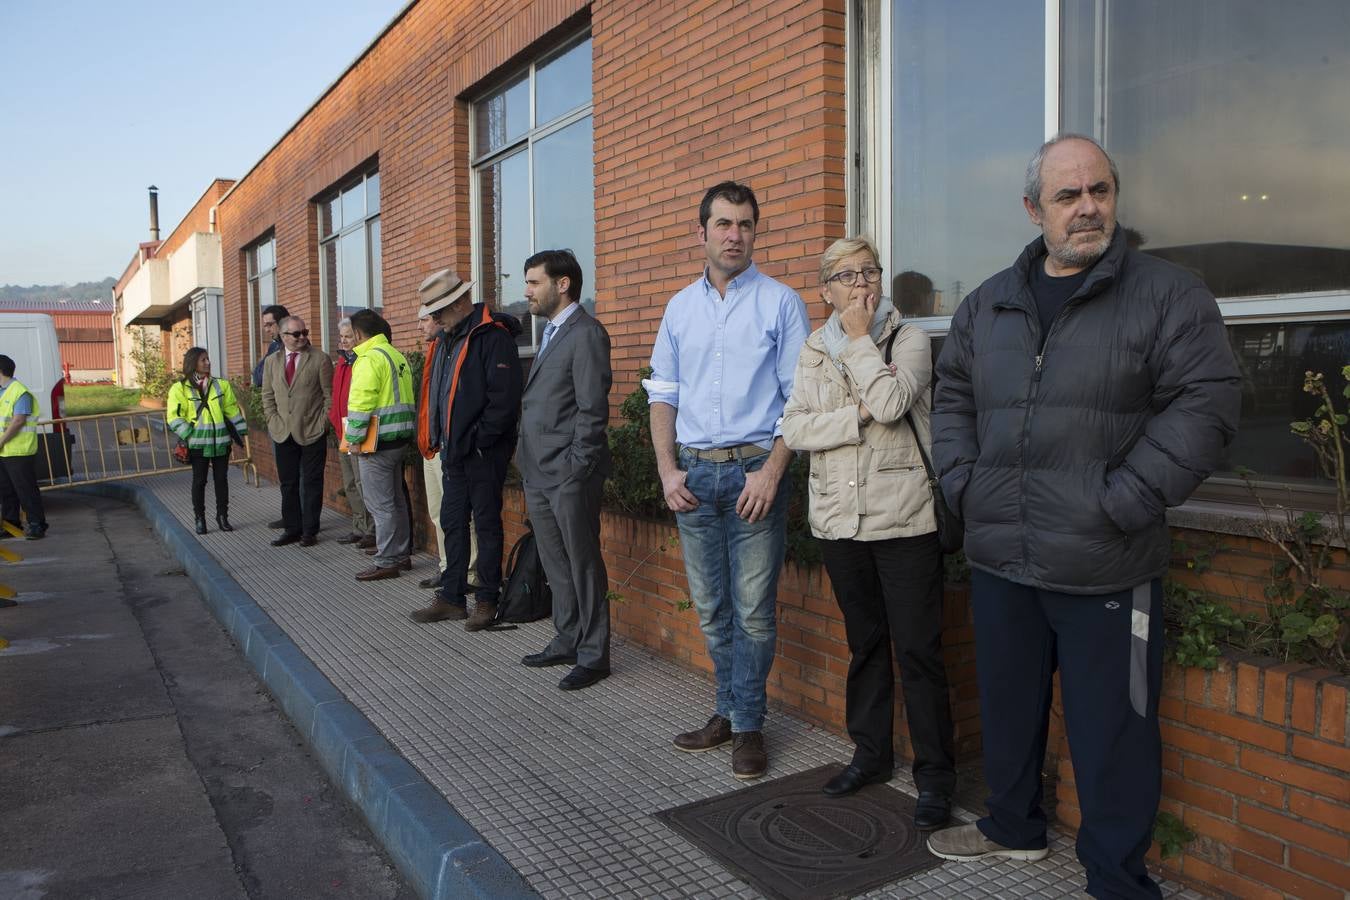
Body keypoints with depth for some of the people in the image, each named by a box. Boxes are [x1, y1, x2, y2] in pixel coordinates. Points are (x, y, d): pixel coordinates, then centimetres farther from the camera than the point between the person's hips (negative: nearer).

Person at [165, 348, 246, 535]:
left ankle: (222, 516, 18)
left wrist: (239, 432, 9)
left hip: (221, 441, 3)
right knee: (199, 480, 4)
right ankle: (199, 519, 14)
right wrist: (189, 435, -13)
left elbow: (232, 410, 13)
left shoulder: (221, 385, 8)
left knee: (221, 479, 8)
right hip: (198, 443, -3)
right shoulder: (180, 388, -3)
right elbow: (174, 416, -6)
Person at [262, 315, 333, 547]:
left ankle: (310, 531, 11)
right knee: (288, 484, 10)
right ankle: (292, 529, 19)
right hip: (283, 434, 4)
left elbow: (329, 395, -3)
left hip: (313, 433, -4)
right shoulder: (272, 361, 9)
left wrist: (322, 424, -9)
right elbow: (268, 396, 13)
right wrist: (274, 422, 2)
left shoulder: (320, 359, -3)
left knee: (312, 483, 3)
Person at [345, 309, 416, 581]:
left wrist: (354, 438, -14)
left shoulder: (370, 358, -14)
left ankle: (387, 562, 1)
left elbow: (361, 403, -20)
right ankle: (402, 555, 25)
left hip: (377, 442, -9)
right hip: (398, 438, 10)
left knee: (381, 505, -3)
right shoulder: (396, 355, 15)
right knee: (396, 500, 16)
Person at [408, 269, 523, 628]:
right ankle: (451, 597, 23)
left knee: (487, 524, 2)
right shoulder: (448, 338, 13)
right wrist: (440, 438, 9)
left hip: (484, 451, -9)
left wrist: (478, 439, -18)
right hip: (453, 450, 9)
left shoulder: (492, 335, -15)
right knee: (452, 523, 13)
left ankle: (487, 601, 12)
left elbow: (505, 396, -22)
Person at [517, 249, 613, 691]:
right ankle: (566, 642, 29)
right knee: (556, 567, 17)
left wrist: (575, 468, -18)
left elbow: (592, 409, -17)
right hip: (539, 474, 9)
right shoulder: (551, 333, 17)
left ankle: (593, 655, 12)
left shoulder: (586, 334, -12)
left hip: (569, 476, -9)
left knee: (583, 567, 1)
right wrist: (528, 459, 13)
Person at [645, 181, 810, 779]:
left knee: (753, 611, 1)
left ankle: (747, 725, 16)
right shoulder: (680, 308, 12)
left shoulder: (780, 303, 0)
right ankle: (729, 712, 27)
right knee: (711, 610, 12)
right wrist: (667, 469, 1)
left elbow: (799, 398, -5)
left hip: (754, 471, -4)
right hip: (694, 475, 4)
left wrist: (771, 472, -14)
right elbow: (663, 394, 12)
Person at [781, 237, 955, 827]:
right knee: (865, 642, 16)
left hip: (904, 518, -4)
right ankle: (871, 753, 30)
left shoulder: (909, 339, -1)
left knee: (917, 648, -2)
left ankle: (935, 775, 11)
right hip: (839, 518, 4)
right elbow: (793, 428, -2)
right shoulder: (814, 351, 10)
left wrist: (860, 337, -10)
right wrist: (857, 417, -14)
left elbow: (891, 403, -20)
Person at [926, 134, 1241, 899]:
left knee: (1112, 731, 4)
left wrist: (1120, 503, -15)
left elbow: (1206, 406, -10)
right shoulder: (990, 304, 12)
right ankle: (1015, 827, 42)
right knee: (1008, 707, 20)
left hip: (1107, 569, -4)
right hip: (1000, 558, 5)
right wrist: (964, 482, 5)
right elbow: (953, 397, 18)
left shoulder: (1170, 294, -3)